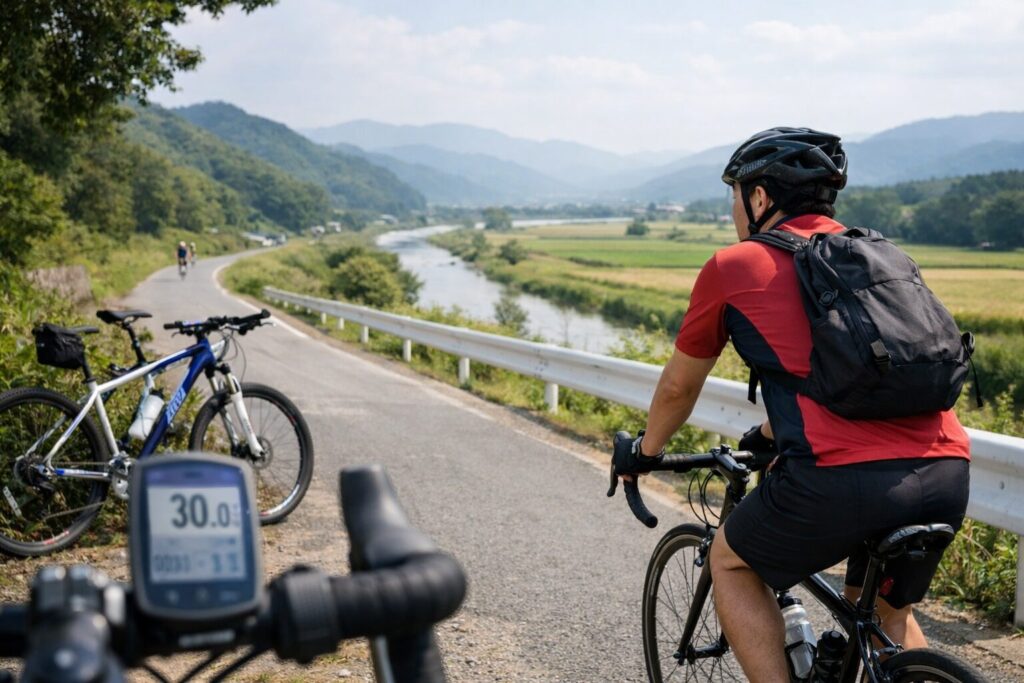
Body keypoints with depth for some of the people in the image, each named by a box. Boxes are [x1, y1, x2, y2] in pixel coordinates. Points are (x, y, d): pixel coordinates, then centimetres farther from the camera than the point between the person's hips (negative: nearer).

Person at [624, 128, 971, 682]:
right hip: (948, 474, 6)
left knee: (731, 560, 22)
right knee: (887, 614, 31)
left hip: (843, 477, -6)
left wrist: (647, 449, 40)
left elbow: (678, 386, 21)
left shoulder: (734, 267, 9)